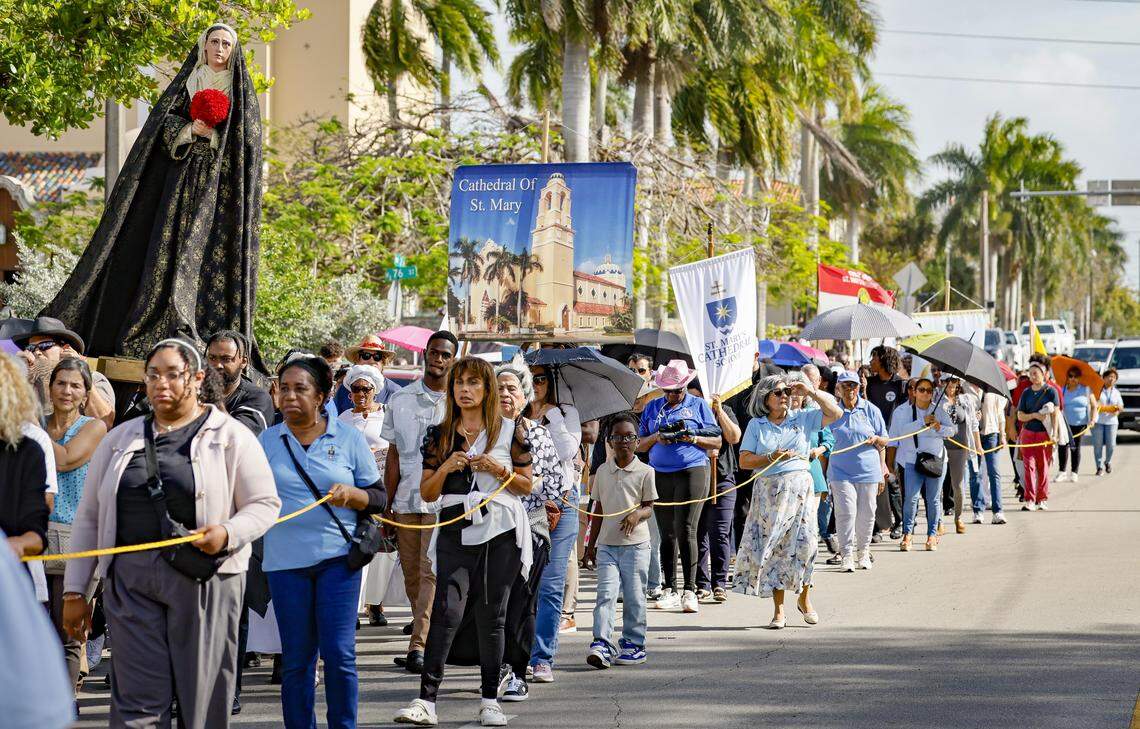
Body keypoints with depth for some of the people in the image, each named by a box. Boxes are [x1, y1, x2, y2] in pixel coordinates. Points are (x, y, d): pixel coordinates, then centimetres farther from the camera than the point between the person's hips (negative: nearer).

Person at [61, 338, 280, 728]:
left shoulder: (230, 435, 5)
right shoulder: (120, 439, 14)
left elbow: (265, 504, 3)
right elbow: (89, 516, 14)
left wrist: (228, 533, -17)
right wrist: (75, 592, 9)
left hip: (204, 578, -2)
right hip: (132, 579, 2)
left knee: (203, 697, 1)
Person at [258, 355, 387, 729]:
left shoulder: (349, 438, 4)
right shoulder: (267, 442, 8)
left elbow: (377, 498, 6)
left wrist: (352, 494, -14)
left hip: (338, 557, -1)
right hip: (286, 559, 2)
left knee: (339, 653, -5)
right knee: (296, 659, 4)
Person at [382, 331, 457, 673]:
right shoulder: (401, 400, 11)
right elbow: (393, 456, 13)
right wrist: (386, 506, 9)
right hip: (406, 500, 4)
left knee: (431, 572, -13)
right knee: (412, 577, 7)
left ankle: (419, 645, -16)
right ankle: (430, 641, 19)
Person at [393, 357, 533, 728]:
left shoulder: (510, 431, 5)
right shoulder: (438, 435, 9)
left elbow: (526, 486, 8)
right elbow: (427, 493, 10)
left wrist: (498, 469, -9)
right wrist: (445, 468, -9)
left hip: (501, 532, 0)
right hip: (455, 532, 0)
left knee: (491, 614, 3)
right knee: (447, 610, -12)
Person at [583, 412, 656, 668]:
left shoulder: (645, 472, -1)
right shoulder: (603, 471, 9)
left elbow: (649, 506, 1)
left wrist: (637, 514, -23)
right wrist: (592, 543, 16)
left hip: (635, 544, -2)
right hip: (607, 544, 2)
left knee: (634, 597, 3)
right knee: (606, 594, -9)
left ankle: (633, 644, 14)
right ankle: (601, 643, -15)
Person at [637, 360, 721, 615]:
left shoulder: (698, 406, 7)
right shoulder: (652, 408, 16)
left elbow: (717, 442, 6)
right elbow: (640, 445, 17)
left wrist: (692, 438, -11)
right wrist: (655, 437, -4)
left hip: (692, 471, -4)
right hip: (660, 476, 4)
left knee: (685, 531, -12)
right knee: (667, 534, 4)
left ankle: (689, 591, -11)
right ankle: (670, 590, 9)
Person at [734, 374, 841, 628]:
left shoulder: (802, 418, 9)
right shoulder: (756, 425, 7)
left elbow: (834, 413, 4)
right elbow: (744, 461, 1)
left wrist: (811, 392, 1)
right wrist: (772, 458, -13)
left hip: (800, 488, 0)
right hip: (769, 490, 0)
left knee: (804, 544, -6)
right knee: (774, 547, -1)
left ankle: (804, 599, 17)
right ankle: (779, 610, 4)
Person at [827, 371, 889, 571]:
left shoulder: (870, 410, 5)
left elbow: (884, 441, 12)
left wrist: (876, 439, -8)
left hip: (868, 470, 1)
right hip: (841, 471, -1)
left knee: (866, 513, 6)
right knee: (846, 512, -10)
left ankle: (863, 552, 22)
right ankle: (847, 555, -6)